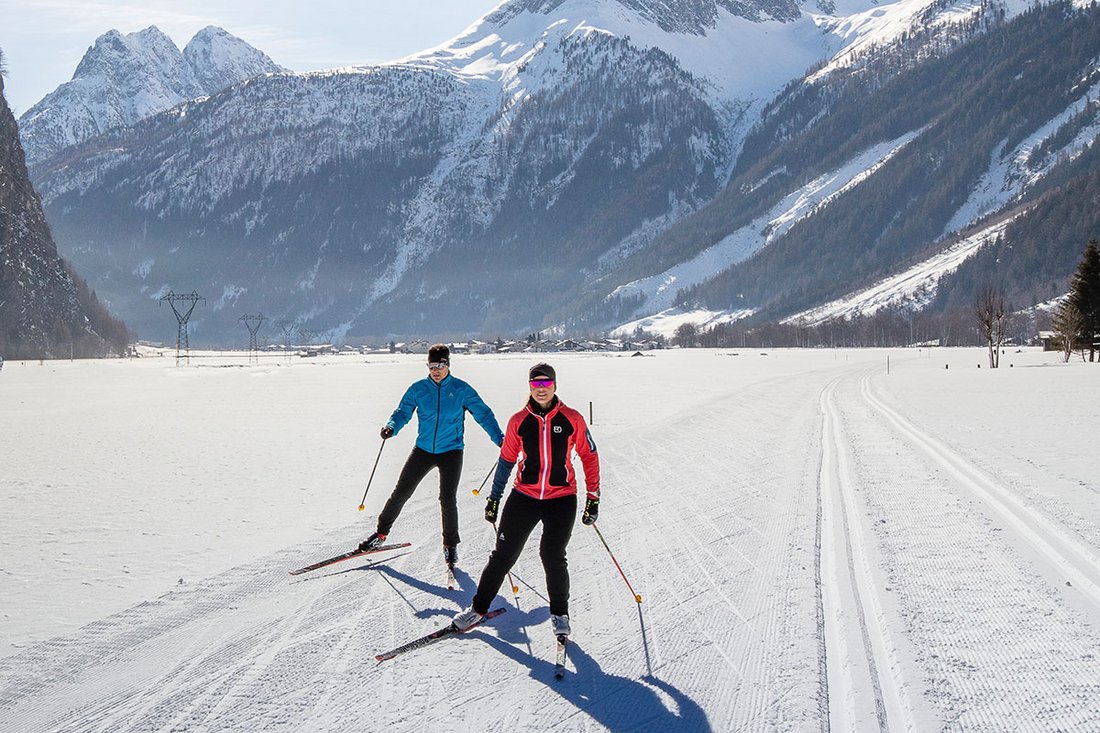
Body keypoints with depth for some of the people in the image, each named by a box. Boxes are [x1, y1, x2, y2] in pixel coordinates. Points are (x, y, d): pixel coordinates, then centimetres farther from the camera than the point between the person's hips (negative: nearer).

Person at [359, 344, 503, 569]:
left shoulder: (462, 390, -4)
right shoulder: (418, 389, 0)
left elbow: (483, 414, -4)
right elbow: (403, 412, 0)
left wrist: (499, 439, -15)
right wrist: (391, 427, -23)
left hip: (451, 451, -2)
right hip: (423, 449, 2)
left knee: (448, 499, -9)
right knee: (401, 493, 4)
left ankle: (450, 544, 11)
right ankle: (381, 532, 20)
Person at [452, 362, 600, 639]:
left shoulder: (572, 419, -4)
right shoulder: (519, 421, 1)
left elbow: (589, 457, 4)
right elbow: (507, 460, 11)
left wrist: (593, 498, 1)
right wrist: (494, 498, 13)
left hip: (561, 499, -2)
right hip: (524, 497, 2)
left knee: (552, 555, -11)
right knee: (504, 554, 3)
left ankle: (559, 613, 12)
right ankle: (479, 607, 19)